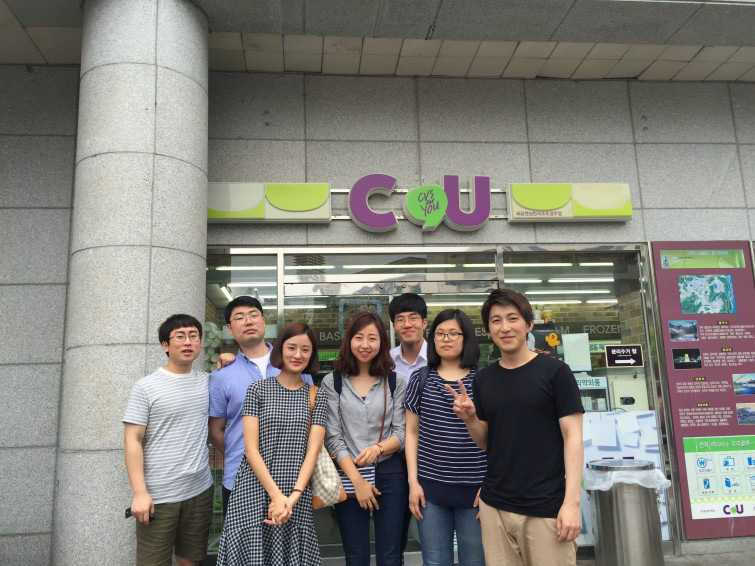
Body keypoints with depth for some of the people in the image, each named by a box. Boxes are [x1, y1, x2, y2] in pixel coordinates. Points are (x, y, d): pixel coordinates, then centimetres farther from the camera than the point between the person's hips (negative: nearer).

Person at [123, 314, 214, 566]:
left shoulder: (208, 382, 6)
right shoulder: (145, 387, -5)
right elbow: (132, 441, -7)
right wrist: (139, 492, -15)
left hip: (200, 491, 4)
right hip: (158, 495, -4)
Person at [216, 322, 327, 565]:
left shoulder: (317, 396, 6)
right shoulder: (258, 389, 1)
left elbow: (313, 450, 0)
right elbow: (251, 449, -5)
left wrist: (294, 495, -13)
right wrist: (276, 495, -13)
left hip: (297, 497, 2)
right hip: (255, 493, -1)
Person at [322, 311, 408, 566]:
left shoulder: (395, 383, 4)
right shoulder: (332, 382, -1)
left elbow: (402, 432, 2)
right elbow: (332, 437, -4)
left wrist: (378, 448, -17)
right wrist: (357, 480, -10)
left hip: (390, 475, 1)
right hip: (348, 477, -1)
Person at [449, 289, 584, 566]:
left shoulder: (555, 371, -6)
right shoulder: (483, 380, 6)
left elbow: (572, 437, -7)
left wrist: (572, 501, -13)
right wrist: (469, 418, -8)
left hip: (546, 507, -4)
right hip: (494, 506, 4)